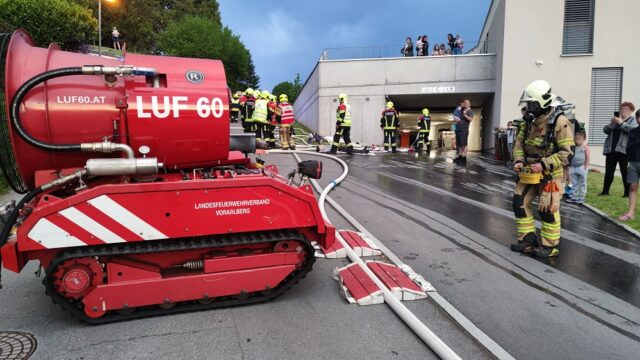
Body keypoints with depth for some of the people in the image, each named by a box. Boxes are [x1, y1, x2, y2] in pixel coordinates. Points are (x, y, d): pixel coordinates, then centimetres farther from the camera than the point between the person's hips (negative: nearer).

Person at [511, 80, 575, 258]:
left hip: (550, 174, -7)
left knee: (548, 209, -2)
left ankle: (550, 246, 14)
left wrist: (544, 164, -24)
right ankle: (528, 239, 20)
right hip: (529, 172, 7)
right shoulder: (529, 121, 5)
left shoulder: (559, 122, -16)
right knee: (520, 203, 6)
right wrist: (519, 160, -6)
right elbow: (519, 143, 12)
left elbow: (567, 152, -18)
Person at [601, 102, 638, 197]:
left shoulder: (633, 121, 4)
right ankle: (605, 191, 10)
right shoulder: (616, 119, 18)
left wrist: (621, 123, -21)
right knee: (609, 171, 5)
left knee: (624, 171, -3)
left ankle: (627, 192, 4)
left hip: (623, 150, -4)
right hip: (610, 149, 4)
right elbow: (605, 130, 11)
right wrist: (611, 124, -7)